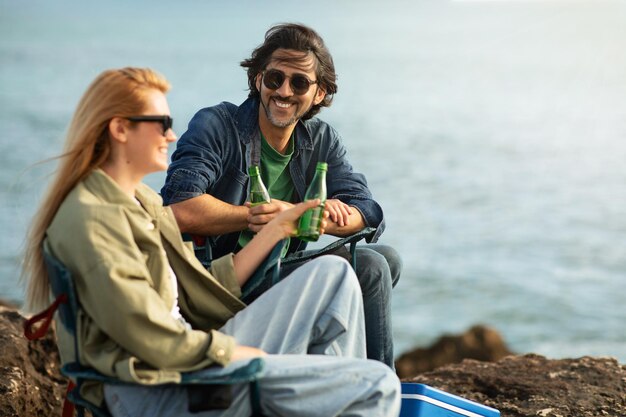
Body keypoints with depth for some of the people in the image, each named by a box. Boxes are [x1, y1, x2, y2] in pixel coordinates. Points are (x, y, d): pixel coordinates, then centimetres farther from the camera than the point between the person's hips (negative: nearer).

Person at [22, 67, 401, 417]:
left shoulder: (144, 202, 16)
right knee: (380, 386, -15)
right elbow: (155, 340, -21)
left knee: (333, 275, 7)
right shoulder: (90, 219, -16)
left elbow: (201, 292, 14)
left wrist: (277, 228, 15)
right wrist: (238, 351, -9)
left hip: (193, 359, 10)